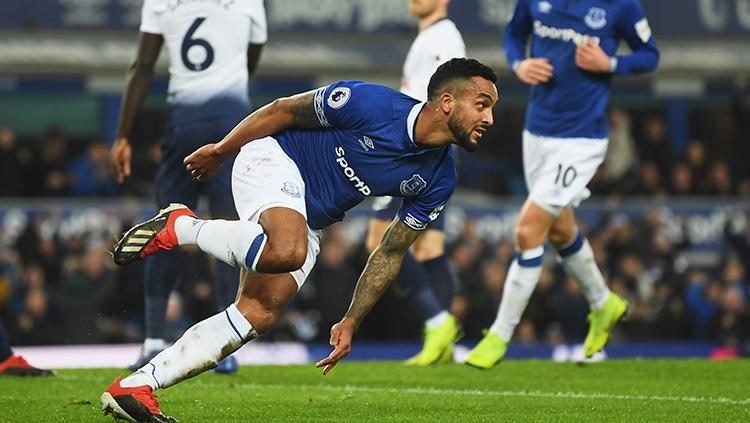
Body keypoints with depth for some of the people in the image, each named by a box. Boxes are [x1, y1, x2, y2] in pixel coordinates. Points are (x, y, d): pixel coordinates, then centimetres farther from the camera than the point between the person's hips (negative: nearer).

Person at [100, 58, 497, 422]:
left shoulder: (438, 181, -4)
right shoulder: (371, 103, -22)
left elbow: (391, 252, 7)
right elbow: (282, 110, -8)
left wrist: (351, 322, 5)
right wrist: (220, 151, 1)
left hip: (307, 219, 7)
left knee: (259, 316, -12)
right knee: (288, 251, -38)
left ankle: (132, 388, -9)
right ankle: (180, 226, -14)